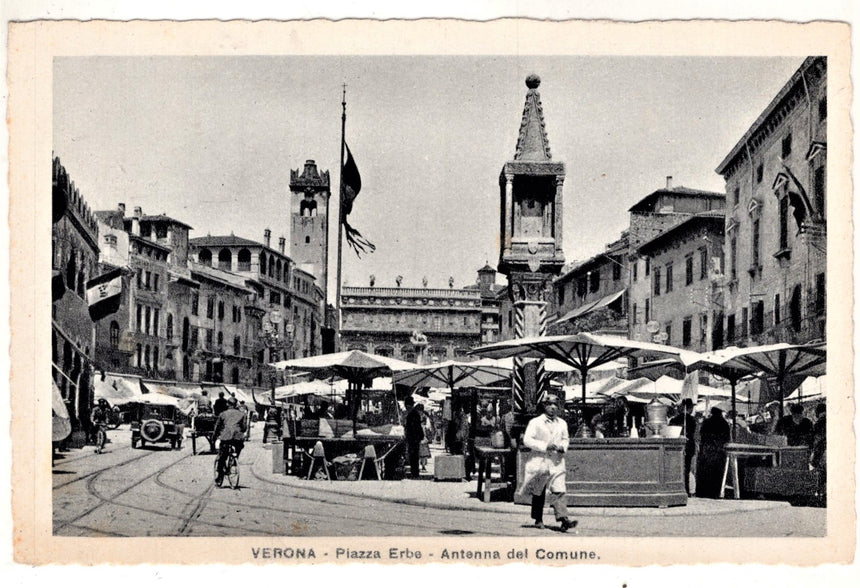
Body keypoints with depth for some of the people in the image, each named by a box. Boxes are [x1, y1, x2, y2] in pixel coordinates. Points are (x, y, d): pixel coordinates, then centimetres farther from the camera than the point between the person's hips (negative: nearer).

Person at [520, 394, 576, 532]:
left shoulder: (562, 423, 11)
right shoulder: (535, 422, -4)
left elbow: (565, 439, 23)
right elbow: (527, 440, -10)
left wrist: (563, 447, 0)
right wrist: (545, 446, -19)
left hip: (556, 463, 2)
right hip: (539, 462, -2)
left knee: (560, 491, -14)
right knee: (538, 493, 9)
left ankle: (563, 518, -22)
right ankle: (538, 520, 23)